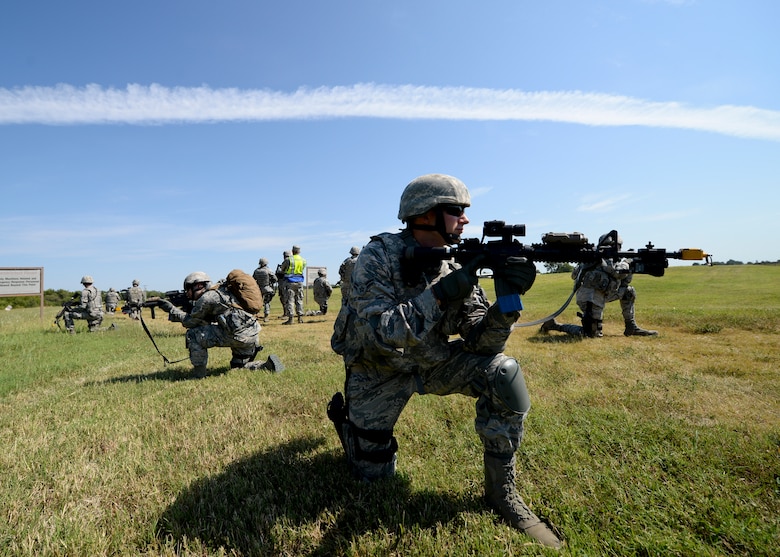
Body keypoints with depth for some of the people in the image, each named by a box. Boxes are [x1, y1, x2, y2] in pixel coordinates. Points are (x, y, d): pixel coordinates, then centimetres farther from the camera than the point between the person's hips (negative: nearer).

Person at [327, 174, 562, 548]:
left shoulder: (457, 262, -11)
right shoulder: (379, 256, -24)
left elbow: (480, 342, -14)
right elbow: (379, 334, -34)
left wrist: (509, 298, -32)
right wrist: (441, 294, -41)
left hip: (430, 361, 3)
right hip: (378, 372, -3)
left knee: (502, 373, -22)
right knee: (373, 473, 7)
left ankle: (501, 490, -3)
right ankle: (345, 415, 38)